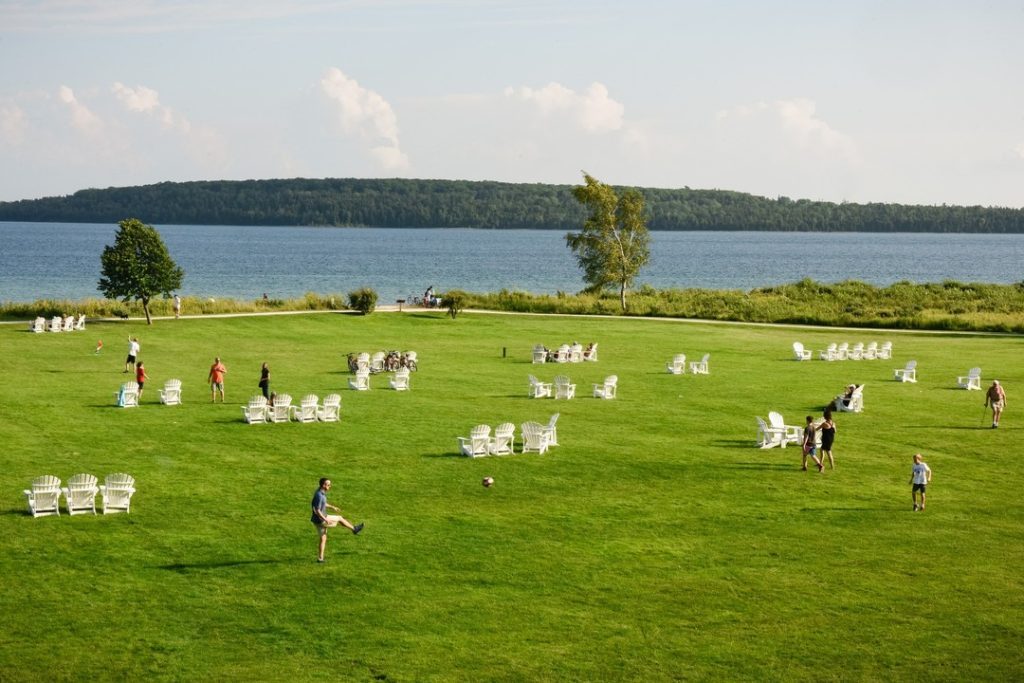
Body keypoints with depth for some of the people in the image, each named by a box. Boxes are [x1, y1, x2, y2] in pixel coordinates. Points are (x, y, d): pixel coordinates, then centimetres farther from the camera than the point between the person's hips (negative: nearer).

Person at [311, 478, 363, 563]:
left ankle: (320, 558, 18)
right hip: (320, 520, -9)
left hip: (320, 520, 9)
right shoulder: (319, 496, -26)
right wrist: (326, 519, -27)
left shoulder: (321, 493, 6)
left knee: (323, 539, 15)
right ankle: (354, 529, 29)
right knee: (340, 518, 9)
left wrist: (332, 507, 27)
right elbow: (317, 511, -28)